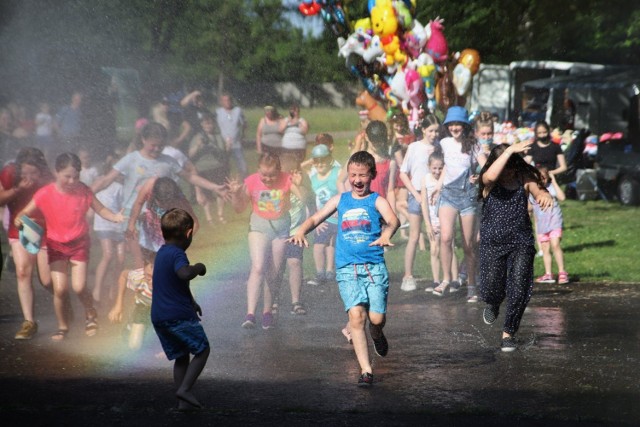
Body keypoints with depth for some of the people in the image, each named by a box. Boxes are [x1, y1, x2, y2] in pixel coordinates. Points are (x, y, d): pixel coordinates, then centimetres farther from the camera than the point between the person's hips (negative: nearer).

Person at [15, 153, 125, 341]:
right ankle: (62, 327, 13)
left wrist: (114, 217, -19)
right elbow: (25, 213, -9)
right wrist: (19, 219, -32)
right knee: (60, 288, -9)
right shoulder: (45, 194, -14)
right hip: (56, 244, 0)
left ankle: (91, 315, 22)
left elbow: (100, 209, 1)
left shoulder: (83, 191, -11)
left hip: (79, 243, 0)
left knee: (79, 287, -10)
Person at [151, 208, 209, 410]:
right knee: (202, 350, 5)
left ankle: (183, 402, 12)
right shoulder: (177, 254, -15)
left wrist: (191, 302, 32)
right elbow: (184, 274, -36)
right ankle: (185, 389, -10)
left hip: (159, 317, 8)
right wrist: (198, 267, -17)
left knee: (181, 356, 16)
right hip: (180, 316, -8)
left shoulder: (161, 253, 16)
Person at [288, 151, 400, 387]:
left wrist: (386, 235, -38)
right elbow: (316, 218, 10)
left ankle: (376, 335, 34)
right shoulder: (340, 200, 13)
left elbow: (393, 220, -16)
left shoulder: (377, 201, 3)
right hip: (347, 269, 1)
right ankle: (366, 369, -9)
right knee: (356, 314, -15)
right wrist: (301, 232, -12)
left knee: (377, 318, -6)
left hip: (374, 266, -1)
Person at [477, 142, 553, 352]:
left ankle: (509, 332, 12)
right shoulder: (488, 181, -6)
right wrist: (511, 150, -34)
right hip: (493, 242, -1)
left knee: (519, 291, -9)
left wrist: (544, 195, -43)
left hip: (521, 242, 1)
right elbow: (491, 175, -30)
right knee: (491, 290, -5)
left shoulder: (524, 179, -1)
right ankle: (493, 305, 35)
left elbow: (537, 189, -18)